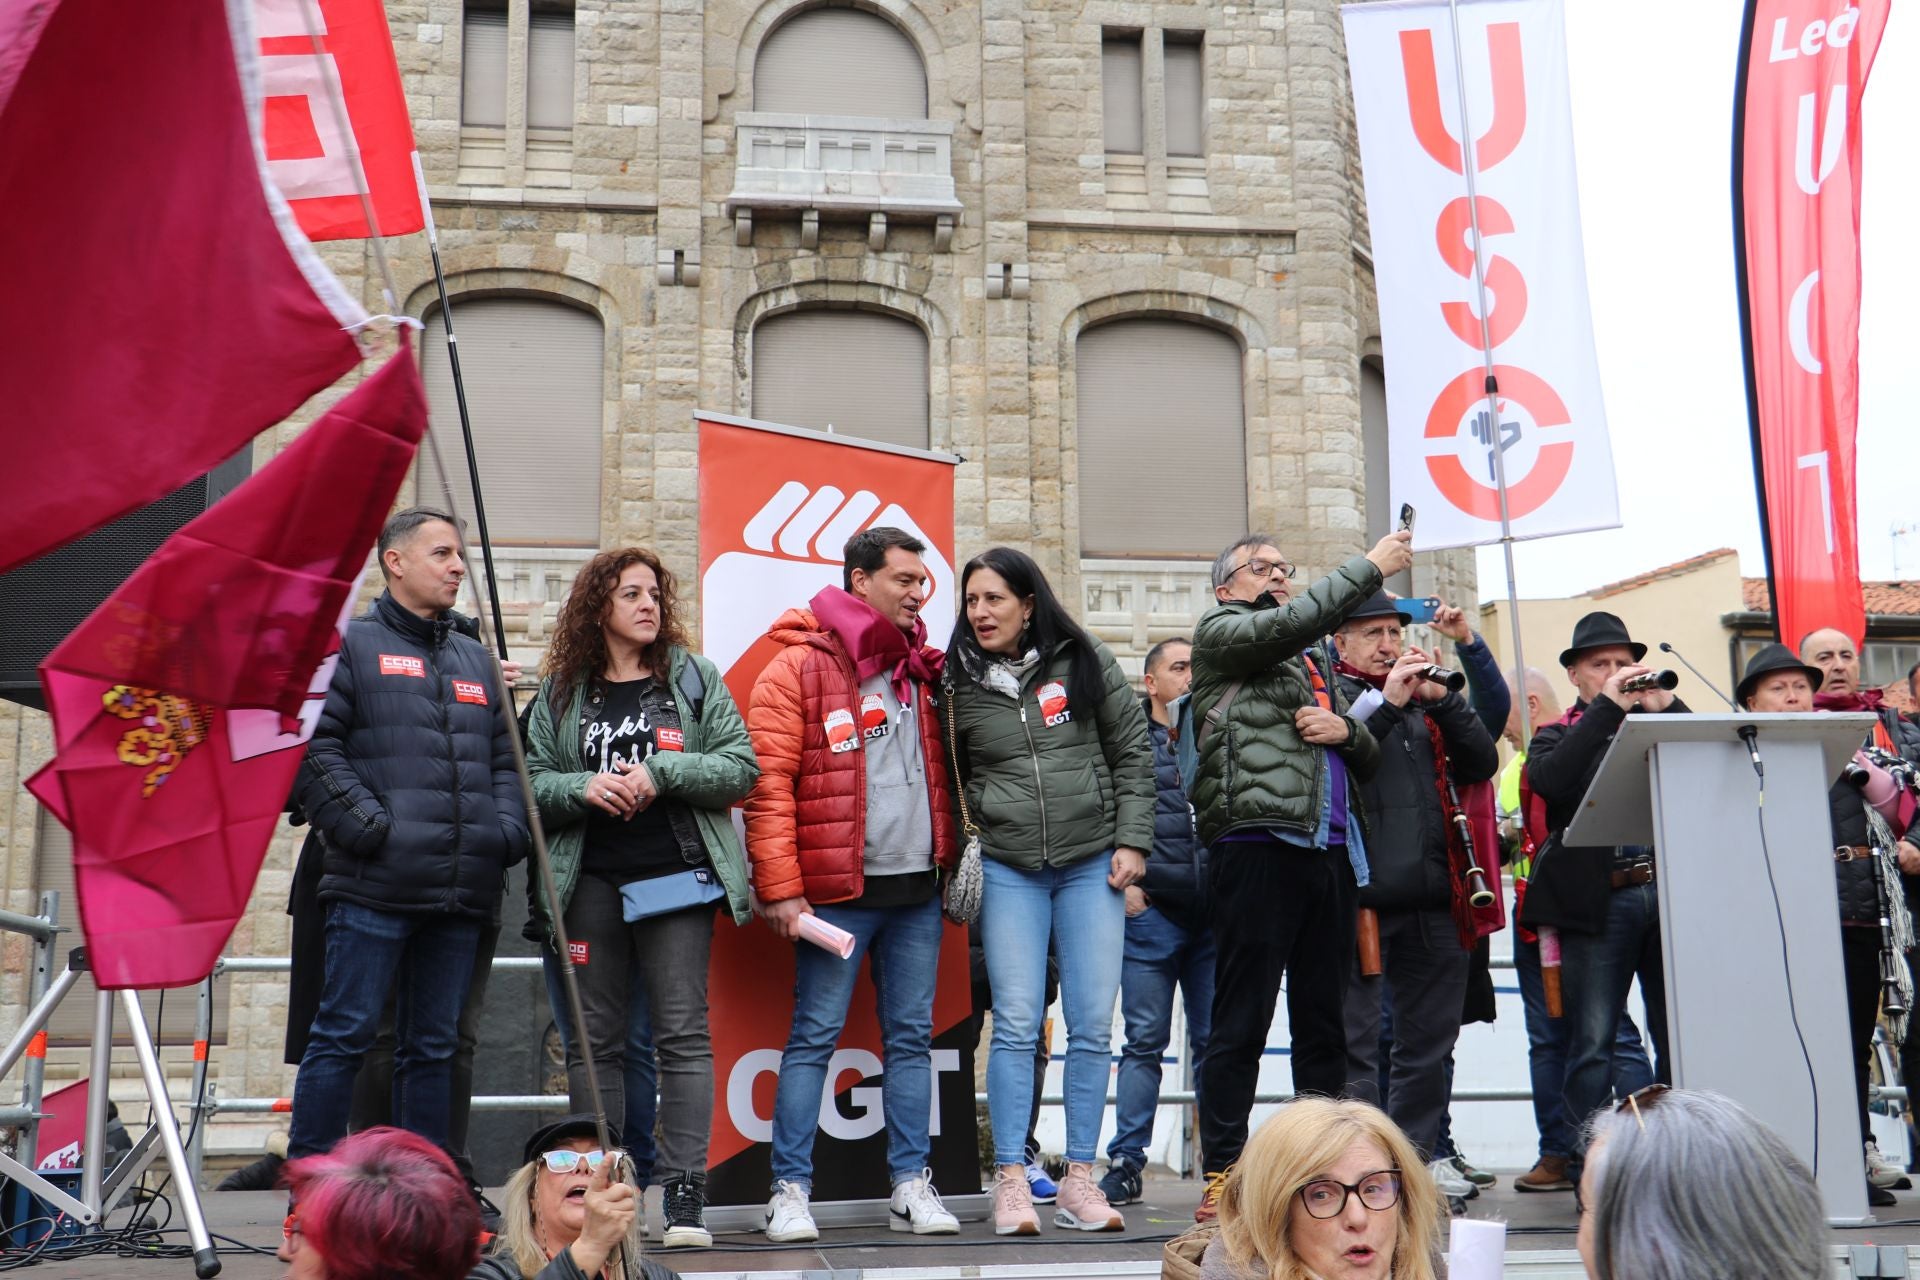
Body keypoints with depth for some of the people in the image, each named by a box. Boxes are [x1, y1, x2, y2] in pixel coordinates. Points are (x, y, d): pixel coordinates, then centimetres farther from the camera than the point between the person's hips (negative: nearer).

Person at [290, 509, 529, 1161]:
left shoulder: (475, 659, 23)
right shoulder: (350, 645, 3)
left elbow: (506, 759, 22)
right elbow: (313, 746, -7)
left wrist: (507, 833, 5)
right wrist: (367, 826, -16)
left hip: (462, 891, 6)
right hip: (374, 886, -6)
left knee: (434, 1045, 10)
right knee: (345, 1034, -4)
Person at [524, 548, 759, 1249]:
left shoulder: (694, 678, 7)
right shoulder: (561, 692, 11)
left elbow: (741, 766, 0)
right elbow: (532, 781, 7)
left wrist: (661, 772, -12)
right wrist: (583, 787, -12)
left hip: (676, 875, -2)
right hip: (589, 882, 2)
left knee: (683, 1033, -5)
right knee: (593, 1039, 5)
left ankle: (684, 1195, -3)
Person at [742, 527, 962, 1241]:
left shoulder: (921, 670, 14)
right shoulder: (799, 667, -5)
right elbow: (768, 782, -9)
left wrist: (954, 861, 13)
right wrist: (780, 888, -13)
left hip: (918, 887, 6)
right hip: (839, 889, -5)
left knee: (910, 1036, 8)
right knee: (814, 1036, -1)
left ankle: (911, 1186, 14)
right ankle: (790, 1191, 5)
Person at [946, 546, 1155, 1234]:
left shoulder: (1085, 663, 2)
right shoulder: (959, 681, 2)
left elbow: (1133, 755, 6)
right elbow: (948, 779, 11)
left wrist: (1132, 842, -1)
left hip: (1092, 866, 1)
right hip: (1008, 872, 0)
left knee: (1092, 1028, 1)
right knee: (1016, 1025, -5)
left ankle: (1079, 1179, 10)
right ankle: (1011, 1179, 2)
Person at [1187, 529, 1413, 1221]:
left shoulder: (1316, 659, 28)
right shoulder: (1219, 633, 7)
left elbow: (1371, 756, 24)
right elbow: (1291, 621, -12)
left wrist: (1346, 729, 2)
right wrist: (1370, 565, -6)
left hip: (1330, 850, 7)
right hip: (1257, 845, -7)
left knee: (1324, 1024, 8)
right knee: (1242, 1022, -7)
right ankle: (1221, 1178, -5)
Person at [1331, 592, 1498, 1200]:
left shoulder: (1425, 700, 19)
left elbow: (1481, 764, 7)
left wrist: (1442, 699, -4)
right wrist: (1386, 704, -15)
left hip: (1434, 895, 6)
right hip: (1360, 893, -6)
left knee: (1430, 1035, 11)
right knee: (1354, 1038, -3)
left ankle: (1418, 1151, 20)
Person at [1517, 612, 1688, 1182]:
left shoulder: (1661, 725, 20)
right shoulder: (1557, 737, 13)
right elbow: (1550, 781, -10)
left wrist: (1667, 706, -4)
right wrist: (1607, 706, -9)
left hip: (1669, 892, 2)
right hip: (1597, 900, -2)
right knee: (1592, 1043, -4)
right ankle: (1585, 1166, 0)